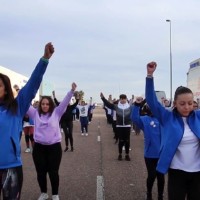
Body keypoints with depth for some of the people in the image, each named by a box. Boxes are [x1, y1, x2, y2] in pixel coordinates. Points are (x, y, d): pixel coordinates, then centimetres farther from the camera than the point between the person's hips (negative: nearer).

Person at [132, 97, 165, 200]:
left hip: (162, 153, 2)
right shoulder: (144, 119, -7)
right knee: (152, 175, 7)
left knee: (161, 176, 13)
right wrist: (137, 105, -37)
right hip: (150, 153, -2)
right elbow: (134, 118, -24)